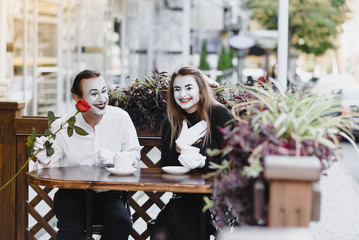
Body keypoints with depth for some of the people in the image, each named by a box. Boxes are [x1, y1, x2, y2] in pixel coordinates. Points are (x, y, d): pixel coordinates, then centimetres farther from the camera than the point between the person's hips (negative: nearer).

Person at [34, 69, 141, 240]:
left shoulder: (120, 118, -1)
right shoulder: (61, 127, -5)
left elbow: (134, 154, 7)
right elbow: (53, 168, 1)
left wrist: (114, 158, -13)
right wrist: (46, 161, -22)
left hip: (108, 194, 2)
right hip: (72, 194, -2)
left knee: (121, 223, -28)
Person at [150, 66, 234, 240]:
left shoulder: (218, 114, -1)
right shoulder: (170, 124, 13)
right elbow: (165, 166, 7)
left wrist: (203, 162, -23)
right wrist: (180, 147, -11)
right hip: (184, 197, 4)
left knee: (175, 214, -29)